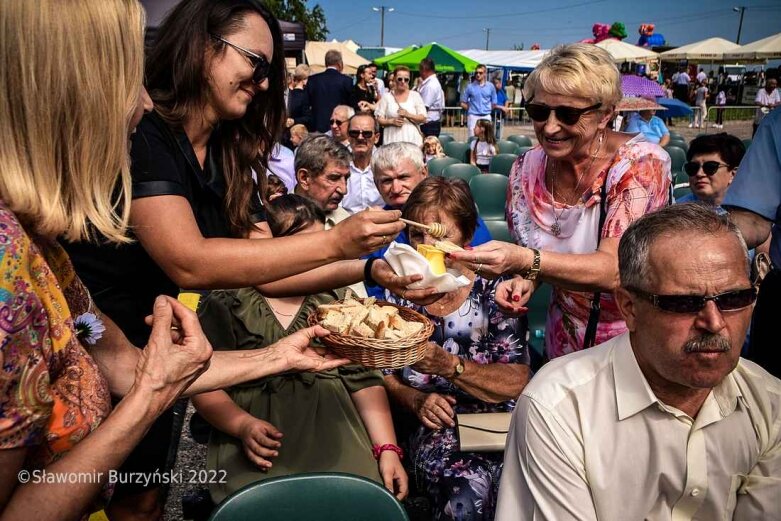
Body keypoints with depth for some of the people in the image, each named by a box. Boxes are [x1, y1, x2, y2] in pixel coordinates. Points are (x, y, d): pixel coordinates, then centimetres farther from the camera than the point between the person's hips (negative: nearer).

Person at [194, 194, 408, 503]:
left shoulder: (336, 302, 12)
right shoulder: (227, 306, 5)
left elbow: (364, 381, 7)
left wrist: (387, 449, -4)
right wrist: (243, 424, -16)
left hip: (333, 435, 2)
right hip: (262, 447, -2)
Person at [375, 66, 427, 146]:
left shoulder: (415, 95, 9)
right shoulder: (387, 96, 8)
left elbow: (423, 118, 3)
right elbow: (379, 119, 6)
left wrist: (408, 115, -13)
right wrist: (391, 121, -12)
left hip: (412, 139, 0)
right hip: (392, 140, 0)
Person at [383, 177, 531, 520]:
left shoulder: (493, 288, -4)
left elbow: (517, 382, -8)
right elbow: (384, 374, 10)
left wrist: (448, 365, -22)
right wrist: (416, 400, -11)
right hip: (437, 425, 1)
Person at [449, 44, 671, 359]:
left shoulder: (640, 164, -21)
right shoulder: (527, 168, -8)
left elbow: (612, 270, -31)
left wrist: (524, 262, -45)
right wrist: (520, 280, -18)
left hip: (638, 343, -4)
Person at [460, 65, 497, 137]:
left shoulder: (490, 86, 5)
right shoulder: (470, 86, 1)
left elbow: (494, 103, 10)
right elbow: (463, 103, 4)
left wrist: (486, 109, 3)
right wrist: (471, 109, 1)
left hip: (486, 117, 2)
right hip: (473, 117, -1)